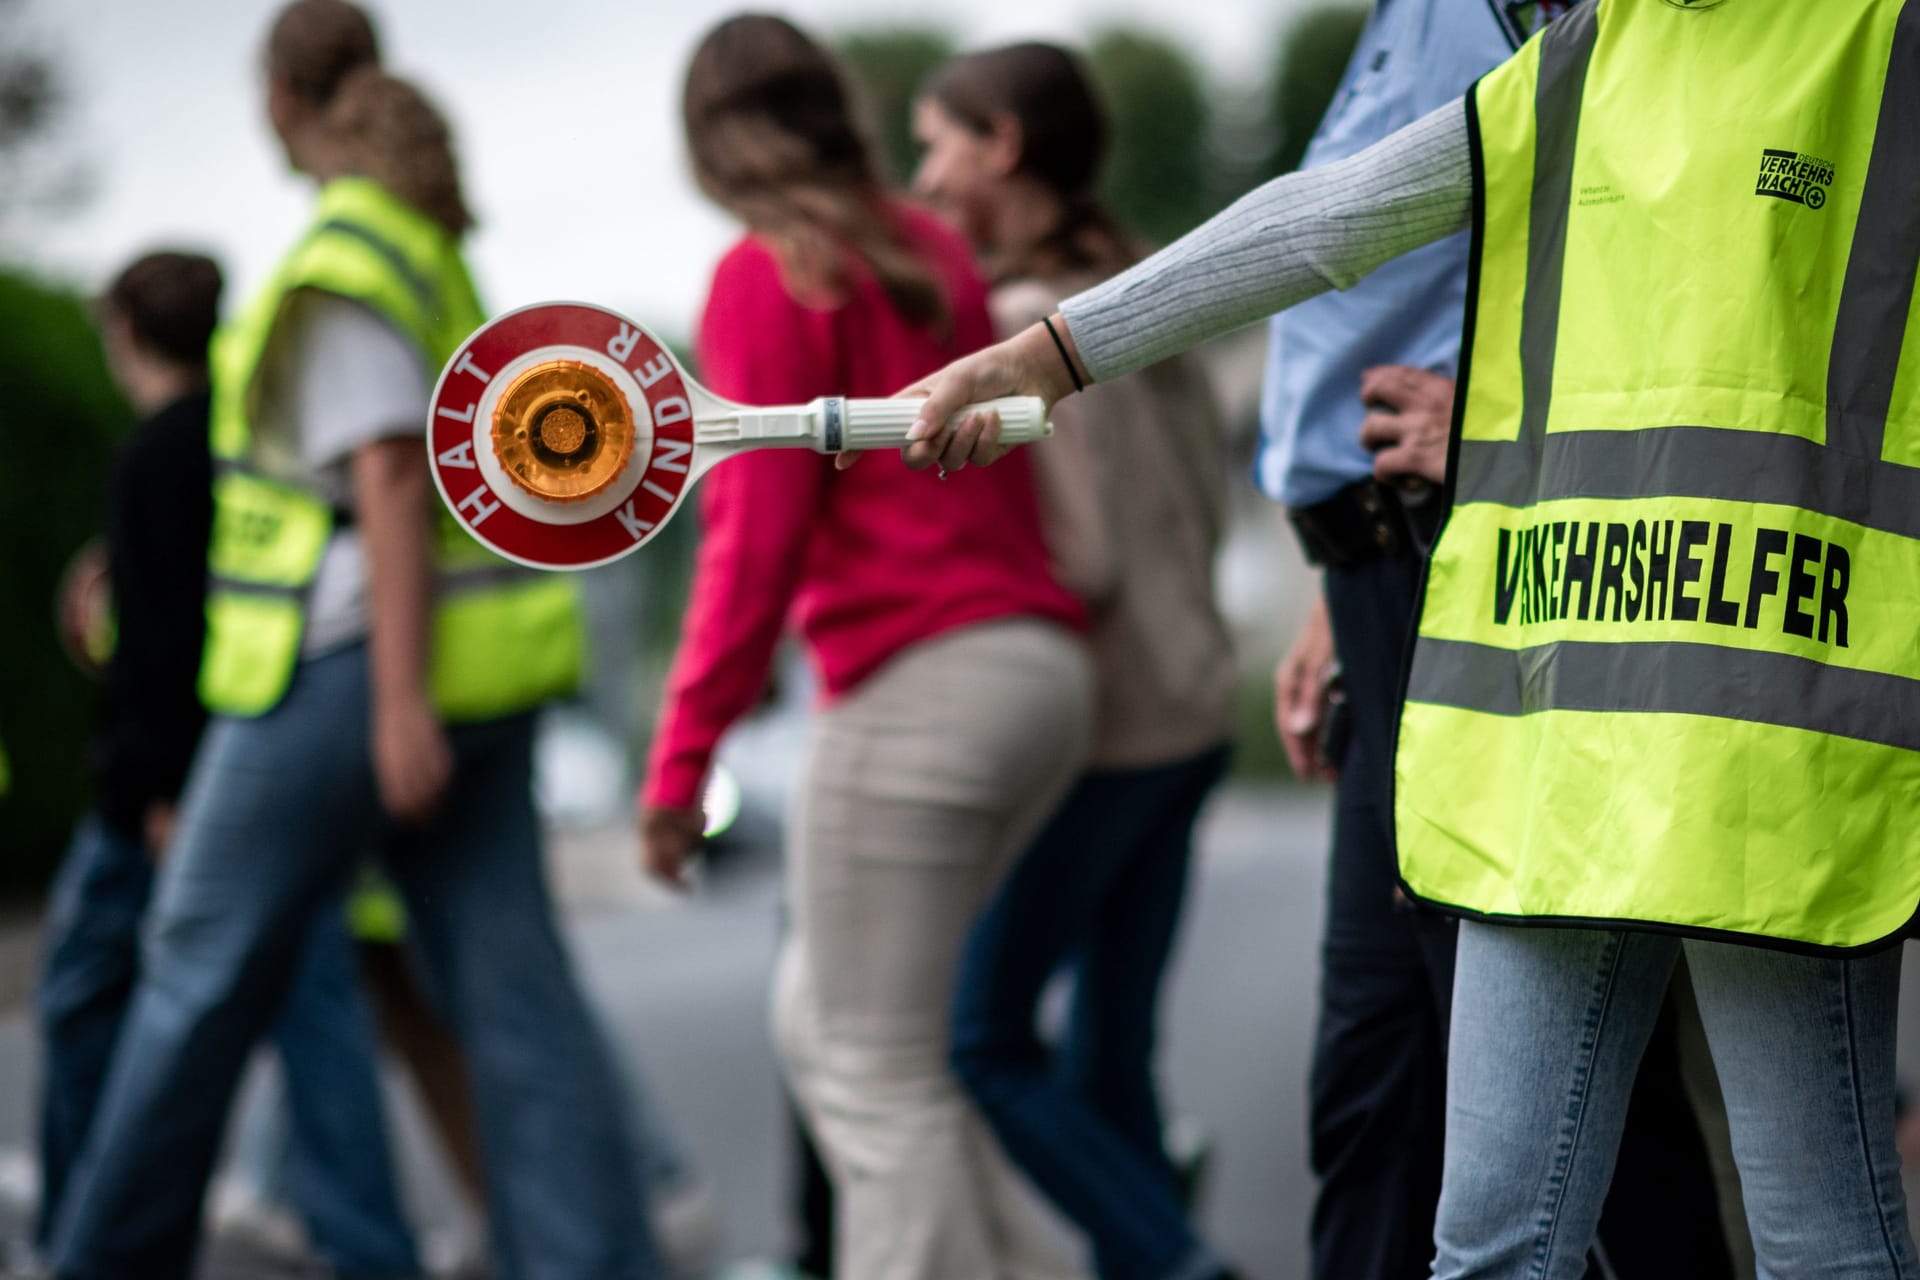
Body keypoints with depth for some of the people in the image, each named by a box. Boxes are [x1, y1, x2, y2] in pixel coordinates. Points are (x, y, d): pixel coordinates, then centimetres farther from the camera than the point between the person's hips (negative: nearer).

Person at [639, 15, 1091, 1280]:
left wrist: (683, 757, -9)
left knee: (879, 1075, -2)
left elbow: (759, 533, -12)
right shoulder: (935, 251, 15)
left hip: (914, 688, -8)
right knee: (822, 1016, 18)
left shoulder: (767, 279, -6)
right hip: (1036, 667, 8)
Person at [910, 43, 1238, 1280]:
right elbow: (1211, 498, 16)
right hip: (1193, 708, 8)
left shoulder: (1023, 323, -16)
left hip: (1095, 723, -8)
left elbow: (1078, 561, -19)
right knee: (1112, 1050, 10)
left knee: (982, 1033, 2)